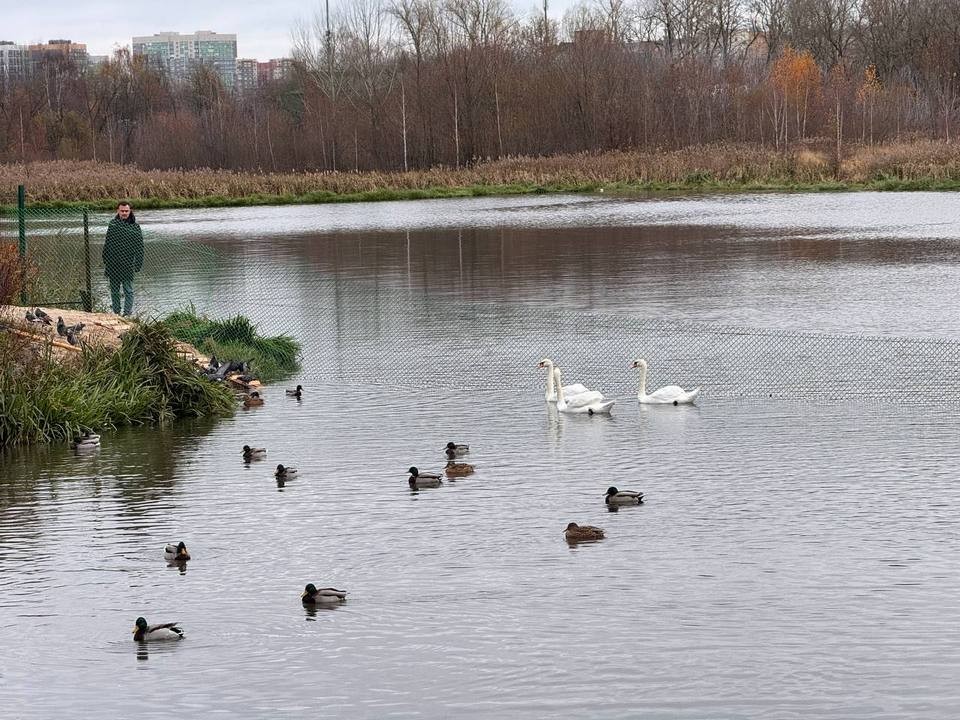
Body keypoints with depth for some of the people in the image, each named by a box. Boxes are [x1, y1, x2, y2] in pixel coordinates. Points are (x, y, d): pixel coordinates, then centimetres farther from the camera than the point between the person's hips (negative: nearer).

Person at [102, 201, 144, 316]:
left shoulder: (135, 227, -1)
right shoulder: (112, 224, 5)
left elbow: (139, 247, -1)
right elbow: (107, 245, 11)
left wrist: (138, 264, -8)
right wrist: (105, 262, 9)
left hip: (127, 266, -3)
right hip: (113, 265, 3)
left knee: (128, 291, -2)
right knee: (114, 291, 10)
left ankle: (127, 314, 0)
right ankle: (116, 313, 18)